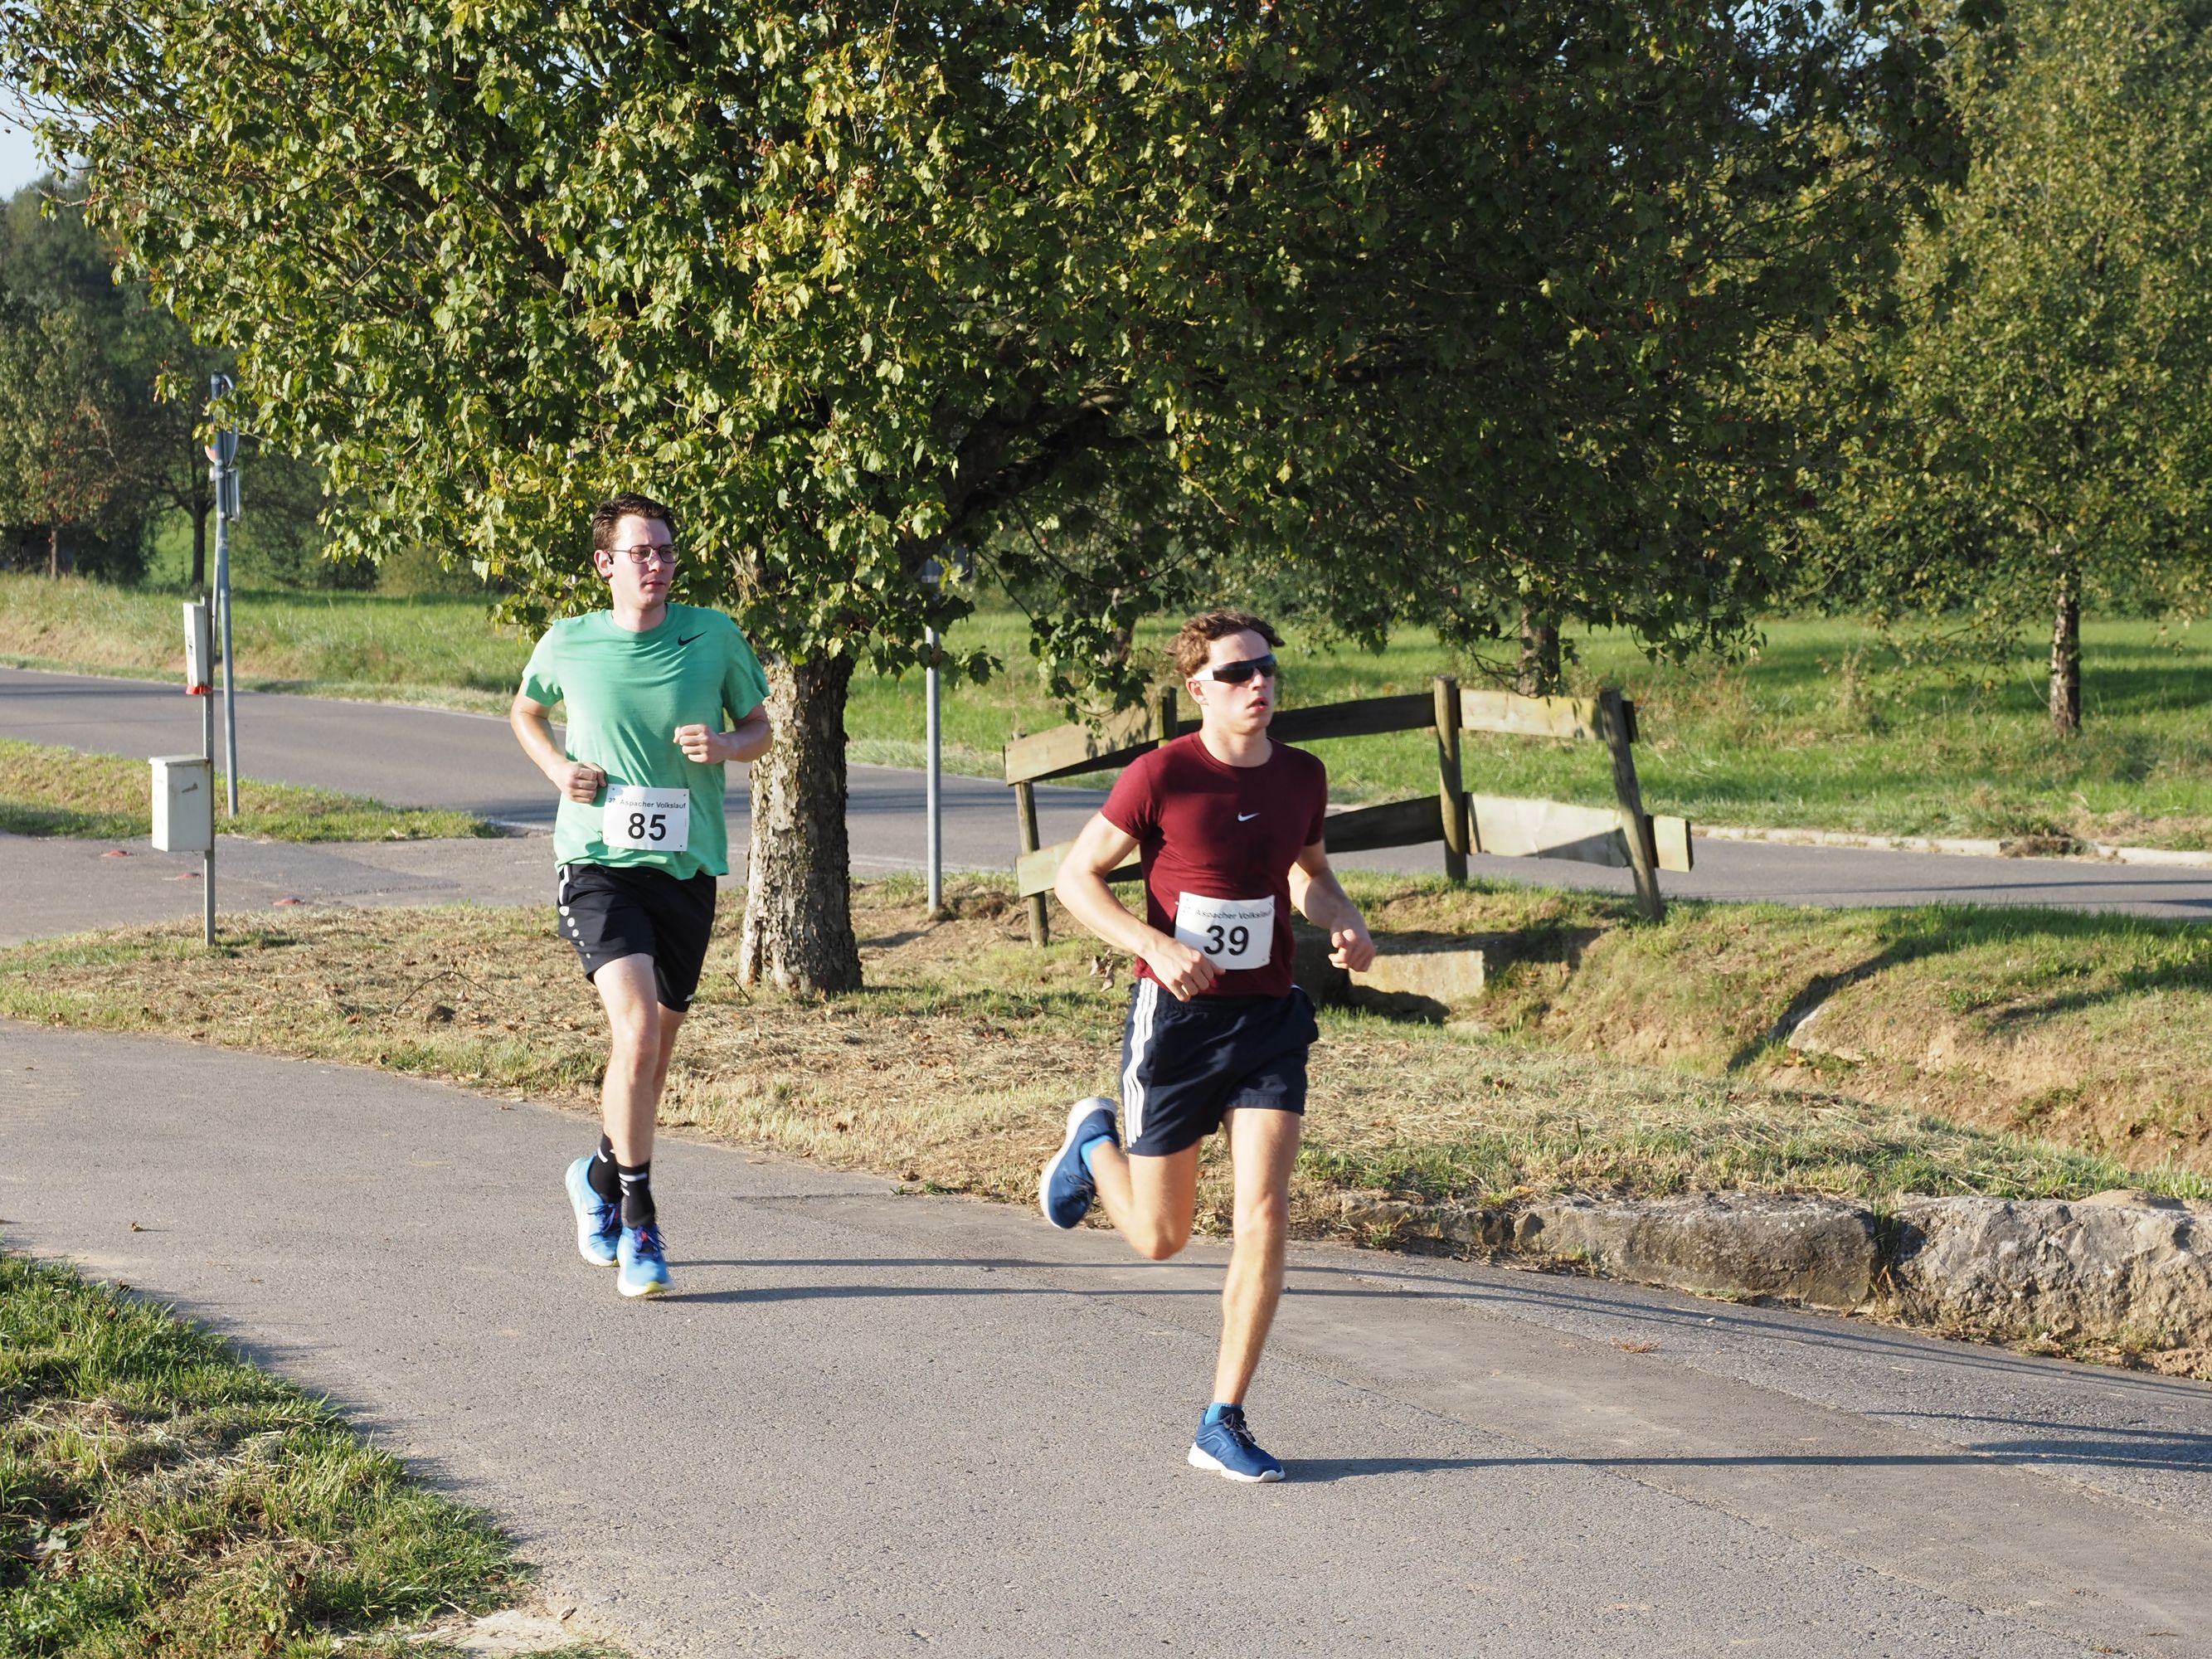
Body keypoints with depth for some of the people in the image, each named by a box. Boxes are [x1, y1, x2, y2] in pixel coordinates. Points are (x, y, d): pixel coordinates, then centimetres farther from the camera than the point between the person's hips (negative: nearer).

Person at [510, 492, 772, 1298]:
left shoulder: (713, 635, 1)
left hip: (688, 867, 3)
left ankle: (601, 1176, 40)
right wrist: (558, 770, 1)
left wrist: (724, 744, -10)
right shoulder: (568, 644, 0)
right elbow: (525, 711, 21)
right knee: (636, 1029, -21)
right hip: (599, 862, -3)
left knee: (657, 1048, 13)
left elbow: (759, 727, 12)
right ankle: (638, 1223, -13)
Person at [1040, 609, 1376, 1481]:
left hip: (1268, 1020, 3)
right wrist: (1156, 945, -21)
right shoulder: (1162, 776, -13)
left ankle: (1223, 1424, 0)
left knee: (1265, 1217, -11)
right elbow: (1076, 877, -7)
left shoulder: (1302, 776, 2)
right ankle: (1094, 1141, 43)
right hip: (1175, 1018, -3)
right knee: (1161, 1238, 8)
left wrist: (1345, 926, 0)